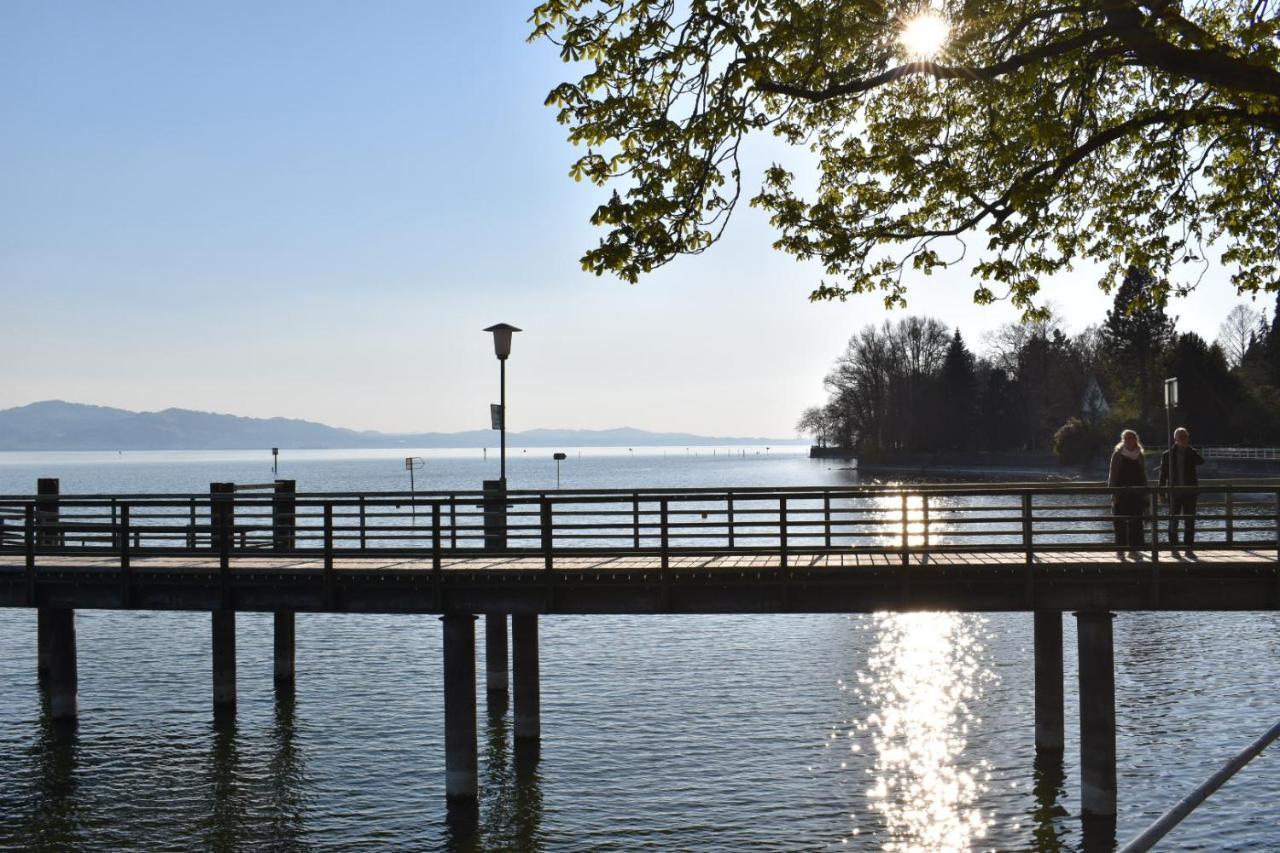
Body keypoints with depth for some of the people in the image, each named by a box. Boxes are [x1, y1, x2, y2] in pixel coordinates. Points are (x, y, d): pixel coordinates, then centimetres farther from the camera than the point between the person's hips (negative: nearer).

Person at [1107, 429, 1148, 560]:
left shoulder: (1140, 456, 9)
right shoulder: (1117, 455, 0)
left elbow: (1143, 476, 13)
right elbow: (1112, 475, -1)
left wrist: (1144, 494, 8)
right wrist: (1113, 493, -9)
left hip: (1137, 494, 3)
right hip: (1121, 494, -3)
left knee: (1136, 523, 3)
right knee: (1120, 523, -2)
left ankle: (1133, 549, 10)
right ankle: (1120, 550, 3)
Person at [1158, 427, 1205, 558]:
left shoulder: (1192, 453, 5)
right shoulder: (1167, 454, 4)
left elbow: (1201, 461, -18)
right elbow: (1163, 474, 4)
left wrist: (1188, 447, -17)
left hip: (1190, 493, 1)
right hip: (1174, 493, -1)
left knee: (1190, 521, 2)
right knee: (1173, 522, 3)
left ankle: (1189, 548, 7)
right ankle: (1174, 548, 9)